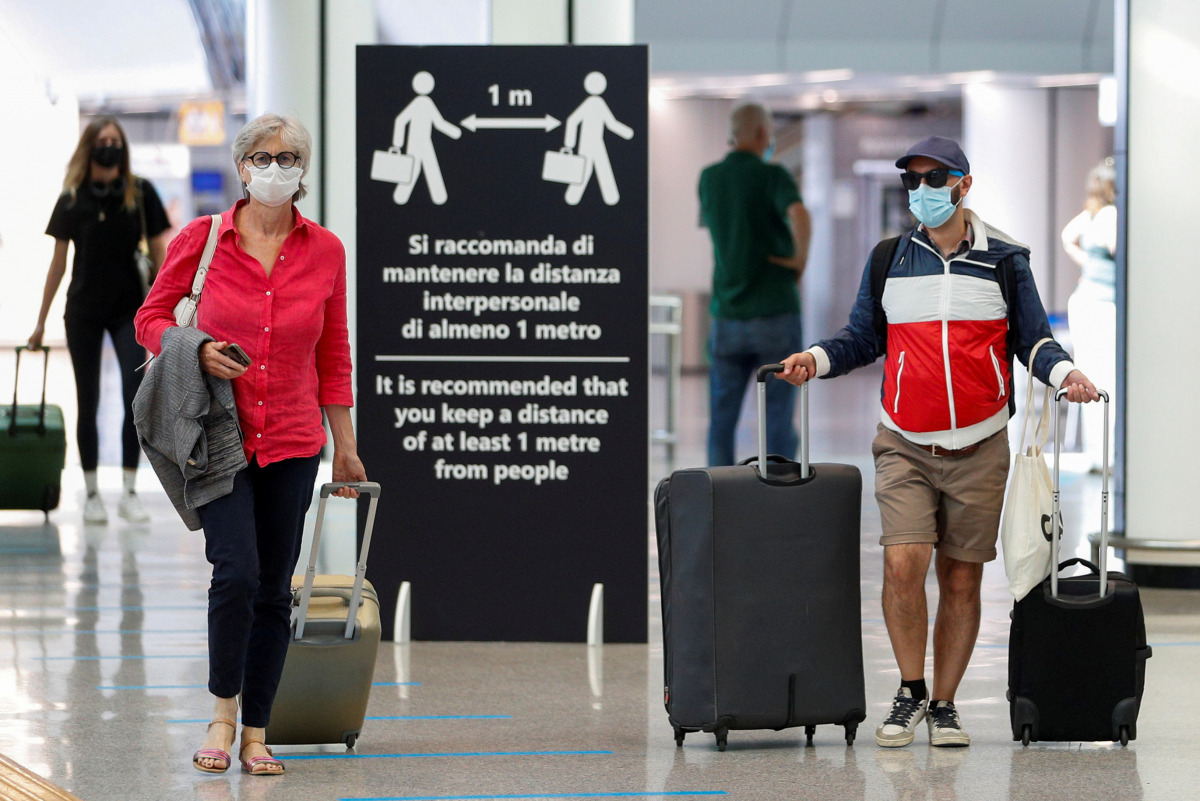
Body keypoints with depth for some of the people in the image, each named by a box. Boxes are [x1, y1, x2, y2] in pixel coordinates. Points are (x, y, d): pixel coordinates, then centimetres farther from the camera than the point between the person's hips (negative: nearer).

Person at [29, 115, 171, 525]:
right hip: (83, 312, 1)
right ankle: (92, 494, 14)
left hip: (129, 309, -1)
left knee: (136, 397, -11)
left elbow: (159, 253, 2)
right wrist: (41, 322, 8)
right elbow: (58, 262, 6)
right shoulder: (72, 200, 0)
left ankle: (130, 492, -2)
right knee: (88, 402, 5)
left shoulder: (141, 193, -2)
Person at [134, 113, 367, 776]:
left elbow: (333, 356, 10)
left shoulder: (324, 250, 3)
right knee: (236, 573, -17)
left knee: (274, 589, 4)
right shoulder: (202, 239, -3)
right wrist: (197, 351, -13)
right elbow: (152, 318, 7)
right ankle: (223, 713, 2)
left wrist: (345, 446, 11)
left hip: (291, 443, 2)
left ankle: (255, 735, 14)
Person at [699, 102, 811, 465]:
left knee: (721, 423, 7)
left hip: (727, 316, 4)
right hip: (775, 313, -4)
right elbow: (798, 214, -29)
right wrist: (800, 258, -13)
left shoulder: (709, 178, 7)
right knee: (778, 422, 1)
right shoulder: (772, 176, -8)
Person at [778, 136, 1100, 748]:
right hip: (906, 445, 0)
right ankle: (911, 692, 3)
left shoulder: (1005, 260, 4)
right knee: (903, 564, -15)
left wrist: (1063, 372, -12)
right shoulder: (888, 260, 7)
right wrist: (816, 359, -6)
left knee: (961, 579, 3)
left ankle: (944, 705, 15)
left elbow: (1032, 339, 7)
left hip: (979, 448, 0)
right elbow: (862, 338, 12)